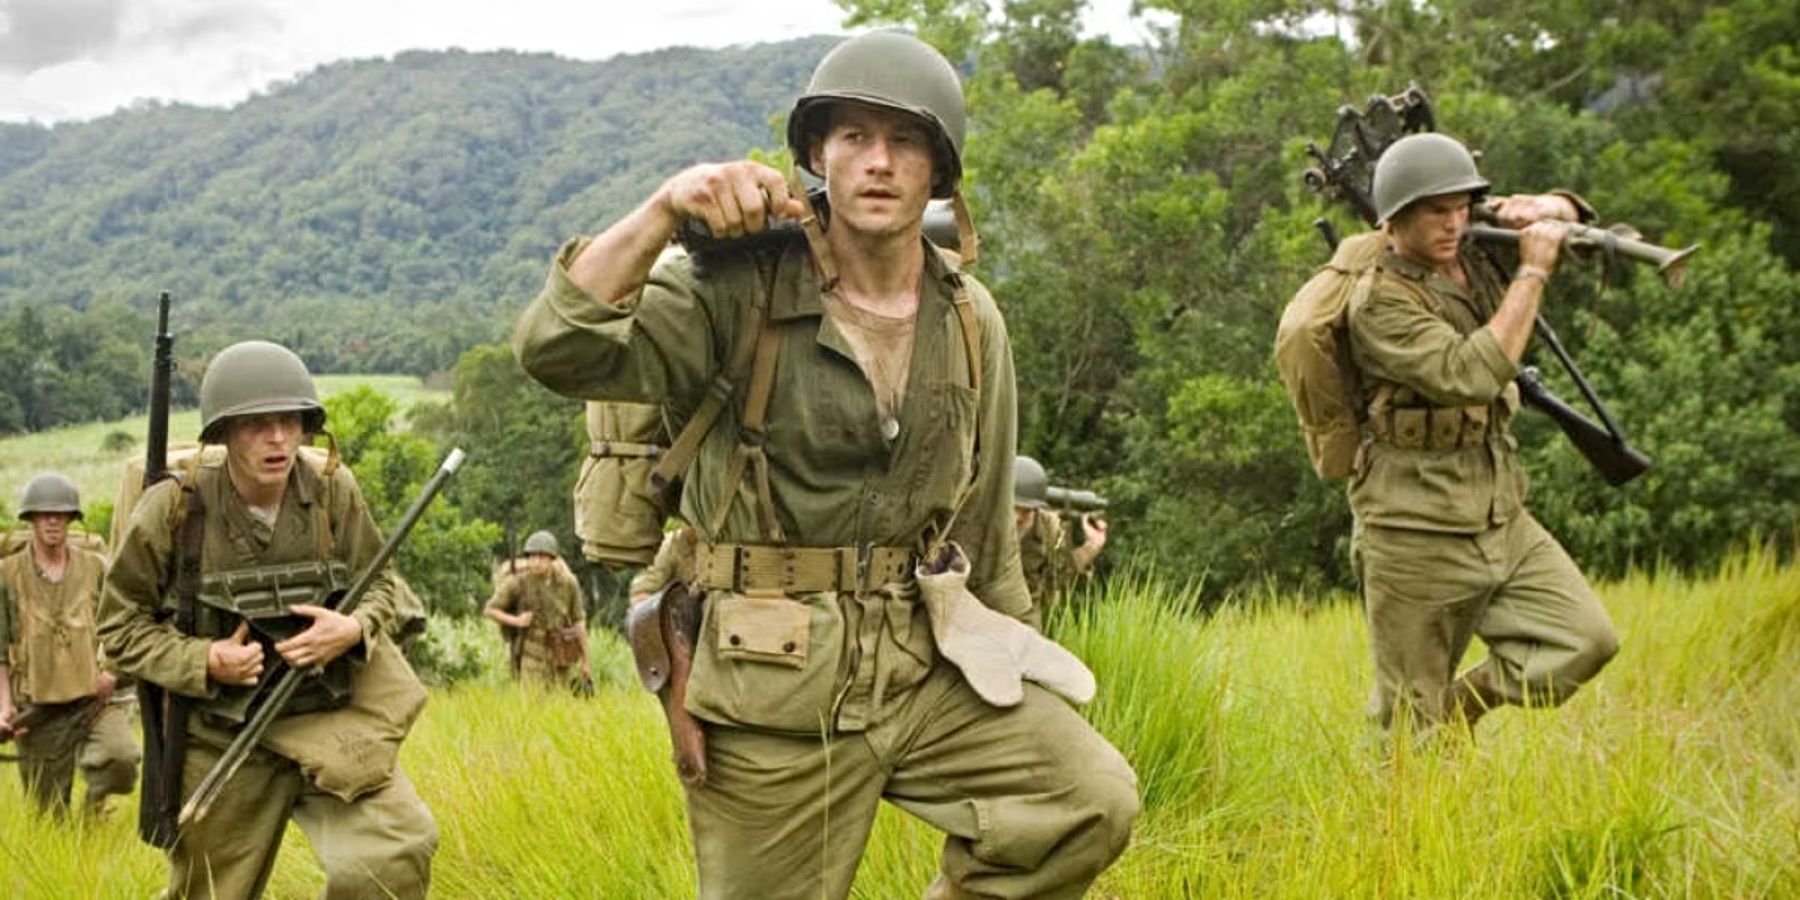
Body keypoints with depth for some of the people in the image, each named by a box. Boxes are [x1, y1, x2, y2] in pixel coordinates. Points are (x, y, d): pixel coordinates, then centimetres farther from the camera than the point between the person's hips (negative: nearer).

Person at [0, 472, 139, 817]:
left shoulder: (96, 568, 8)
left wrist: (114, 671, -6)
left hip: (96, 699, 0)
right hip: (38, 711, 0)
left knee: (122, 758, -27)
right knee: (48, 813, 3)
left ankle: (94, 802, 3)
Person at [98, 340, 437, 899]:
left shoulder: (333, 491, -8)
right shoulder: (175, 509, -13)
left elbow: (381, 585, 6)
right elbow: (120, 627, -4)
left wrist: (354, 631, -16)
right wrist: (203, 662, -19)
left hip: (328, 725, 1)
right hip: (222, 743, -1)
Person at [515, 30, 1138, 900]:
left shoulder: (971, 321, 6)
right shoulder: (738, 292, -9)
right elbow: (558, 349, -23)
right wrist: (663, 208, -31)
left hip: (928, 672, 4)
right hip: (772, 690, -4)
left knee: (1091, 799, -12)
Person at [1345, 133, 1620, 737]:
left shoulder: (1476, 258, 6)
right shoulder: (1381, 303, -16)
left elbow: (1571, 214, 20)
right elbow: (1471, 373, -28)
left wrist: (1541, 209, -5)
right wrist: (1532, 272, -21)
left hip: (1502, 521, 7)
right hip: (1417, 536, -7)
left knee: (1587, 640, -4)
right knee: (1411, 726, 0)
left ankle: (1462, 709, 14)